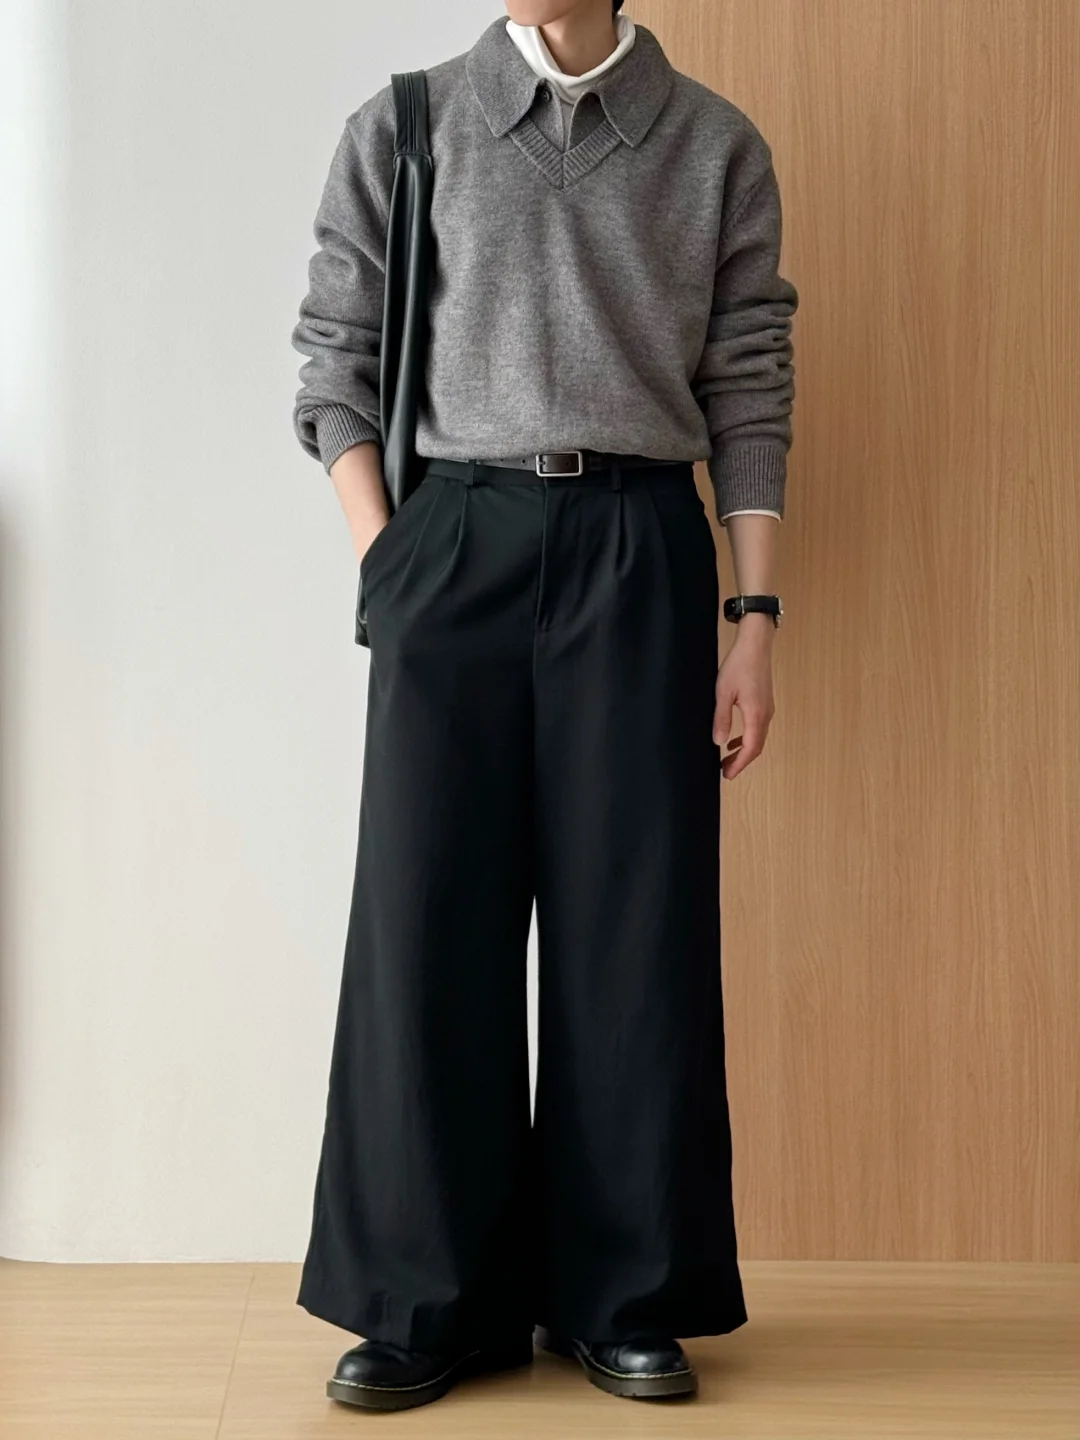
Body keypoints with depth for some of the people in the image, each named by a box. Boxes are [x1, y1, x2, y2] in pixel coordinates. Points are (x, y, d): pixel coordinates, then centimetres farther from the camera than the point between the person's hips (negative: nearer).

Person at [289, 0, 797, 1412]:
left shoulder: (716, 146, 9)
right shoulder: (400, 130, 9)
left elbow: (750, 394, 6)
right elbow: (335, 364, 7)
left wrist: (754, 619, 0)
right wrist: (386, 561, -4)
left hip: (640, 548, 0)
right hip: (453, 541, 0)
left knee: (636, 923, 1)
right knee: (429, 915, 0)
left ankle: (628, 1299, 13)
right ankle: (430, 1304, 10)